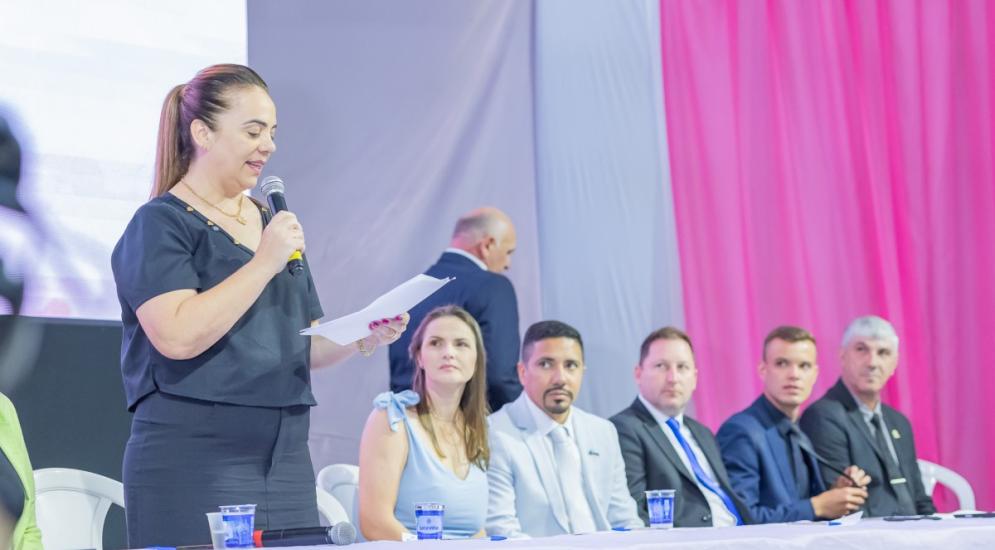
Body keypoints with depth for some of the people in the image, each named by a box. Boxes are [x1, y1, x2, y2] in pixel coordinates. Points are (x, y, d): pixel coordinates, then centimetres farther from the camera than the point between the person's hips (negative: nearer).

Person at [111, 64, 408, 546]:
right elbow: (179, 337, -20)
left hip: (287, 464, 6)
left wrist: (360, 338, 1)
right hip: (195, 465, -6)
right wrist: (266, 263, -16)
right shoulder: (161, 225, -4)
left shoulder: (273, 223, 16)